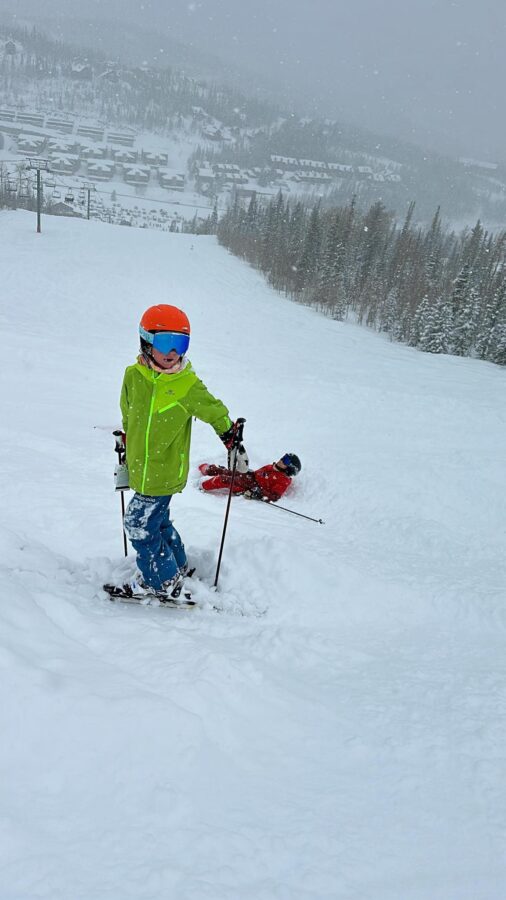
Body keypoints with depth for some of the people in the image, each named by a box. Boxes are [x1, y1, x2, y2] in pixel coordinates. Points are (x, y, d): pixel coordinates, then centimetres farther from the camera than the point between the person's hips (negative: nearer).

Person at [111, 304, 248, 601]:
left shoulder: (188, 384, -15)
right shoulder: (133, 375, -3)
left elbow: (215, 411, 1)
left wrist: (231, 438, 4)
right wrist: (126, 443, 24)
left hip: (166, 472, -6)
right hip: (140, 469, 6)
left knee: (140, 525, -1)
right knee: (158, 521, 20)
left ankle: (162, 581, 19)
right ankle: (177, 568, 41)